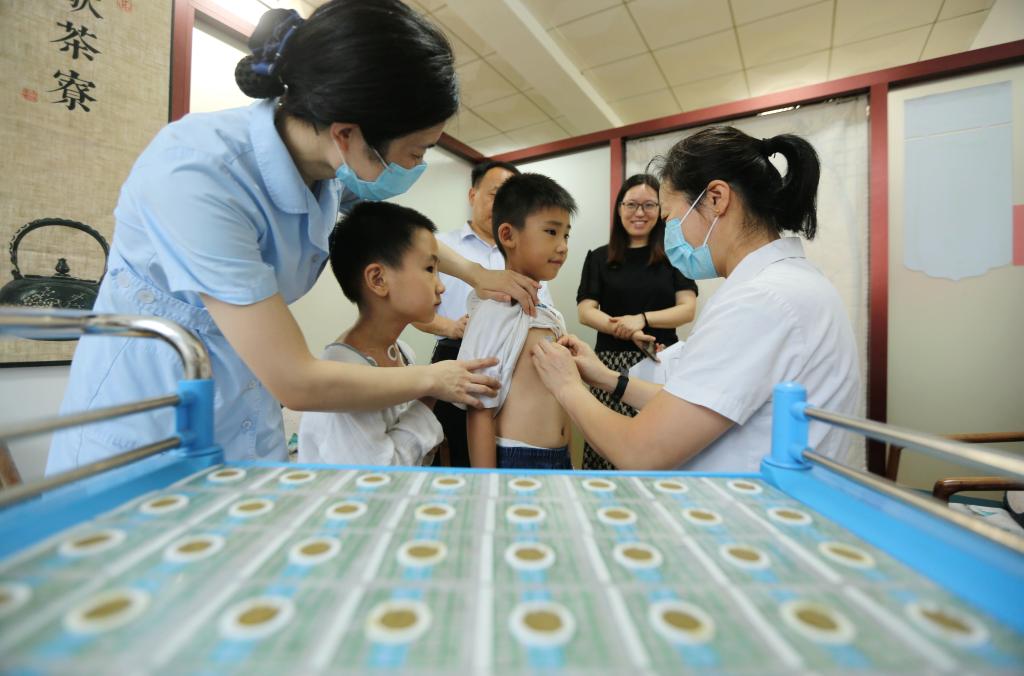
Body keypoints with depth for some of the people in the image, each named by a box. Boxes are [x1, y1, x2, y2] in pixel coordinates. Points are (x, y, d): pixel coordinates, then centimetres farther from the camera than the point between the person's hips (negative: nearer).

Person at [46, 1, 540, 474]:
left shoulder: (333, 165, -11)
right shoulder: (195, 173, -30)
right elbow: (295, 383, -28)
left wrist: (476, 274, 8)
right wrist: (432, 379, -15)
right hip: (141, 433, -5)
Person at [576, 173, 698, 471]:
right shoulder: (599, 257, 9)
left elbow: (688, 309, 1)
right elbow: (585, 311, 1)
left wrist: (642, 318, -15)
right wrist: (626, 331, -15)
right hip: (612, 362, 0)